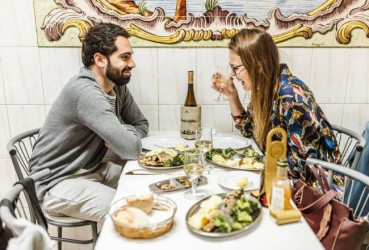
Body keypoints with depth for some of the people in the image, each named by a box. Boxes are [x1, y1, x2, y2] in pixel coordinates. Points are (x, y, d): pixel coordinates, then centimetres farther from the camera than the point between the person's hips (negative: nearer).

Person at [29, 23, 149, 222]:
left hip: (94, 169, 8)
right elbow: (131, 150, -30)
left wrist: (122, 132, -14)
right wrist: (126, 132, -8)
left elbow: (142, 125, 7)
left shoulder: (118, 86, -1)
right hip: (58, 182, -8)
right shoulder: (86, 91, -28)